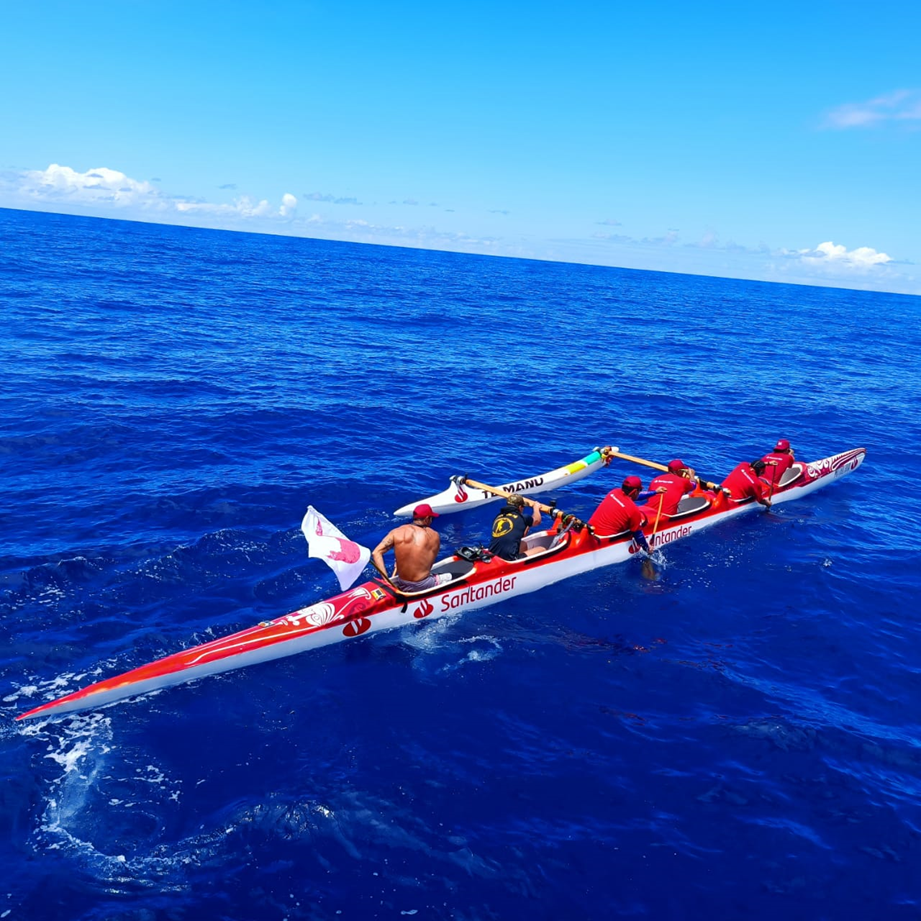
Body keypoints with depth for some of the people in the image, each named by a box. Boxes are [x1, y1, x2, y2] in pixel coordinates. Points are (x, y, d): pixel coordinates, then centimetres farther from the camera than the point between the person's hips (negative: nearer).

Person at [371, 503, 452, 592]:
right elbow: (429, 564, -1)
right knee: (447, 576, 25)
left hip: (401, 585, 4)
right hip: (422, 586, -3)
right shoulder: (434, 536, -7)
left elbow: (376, 553, -10)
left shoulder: (397, 532, -3)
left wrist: (386, 579, -9)